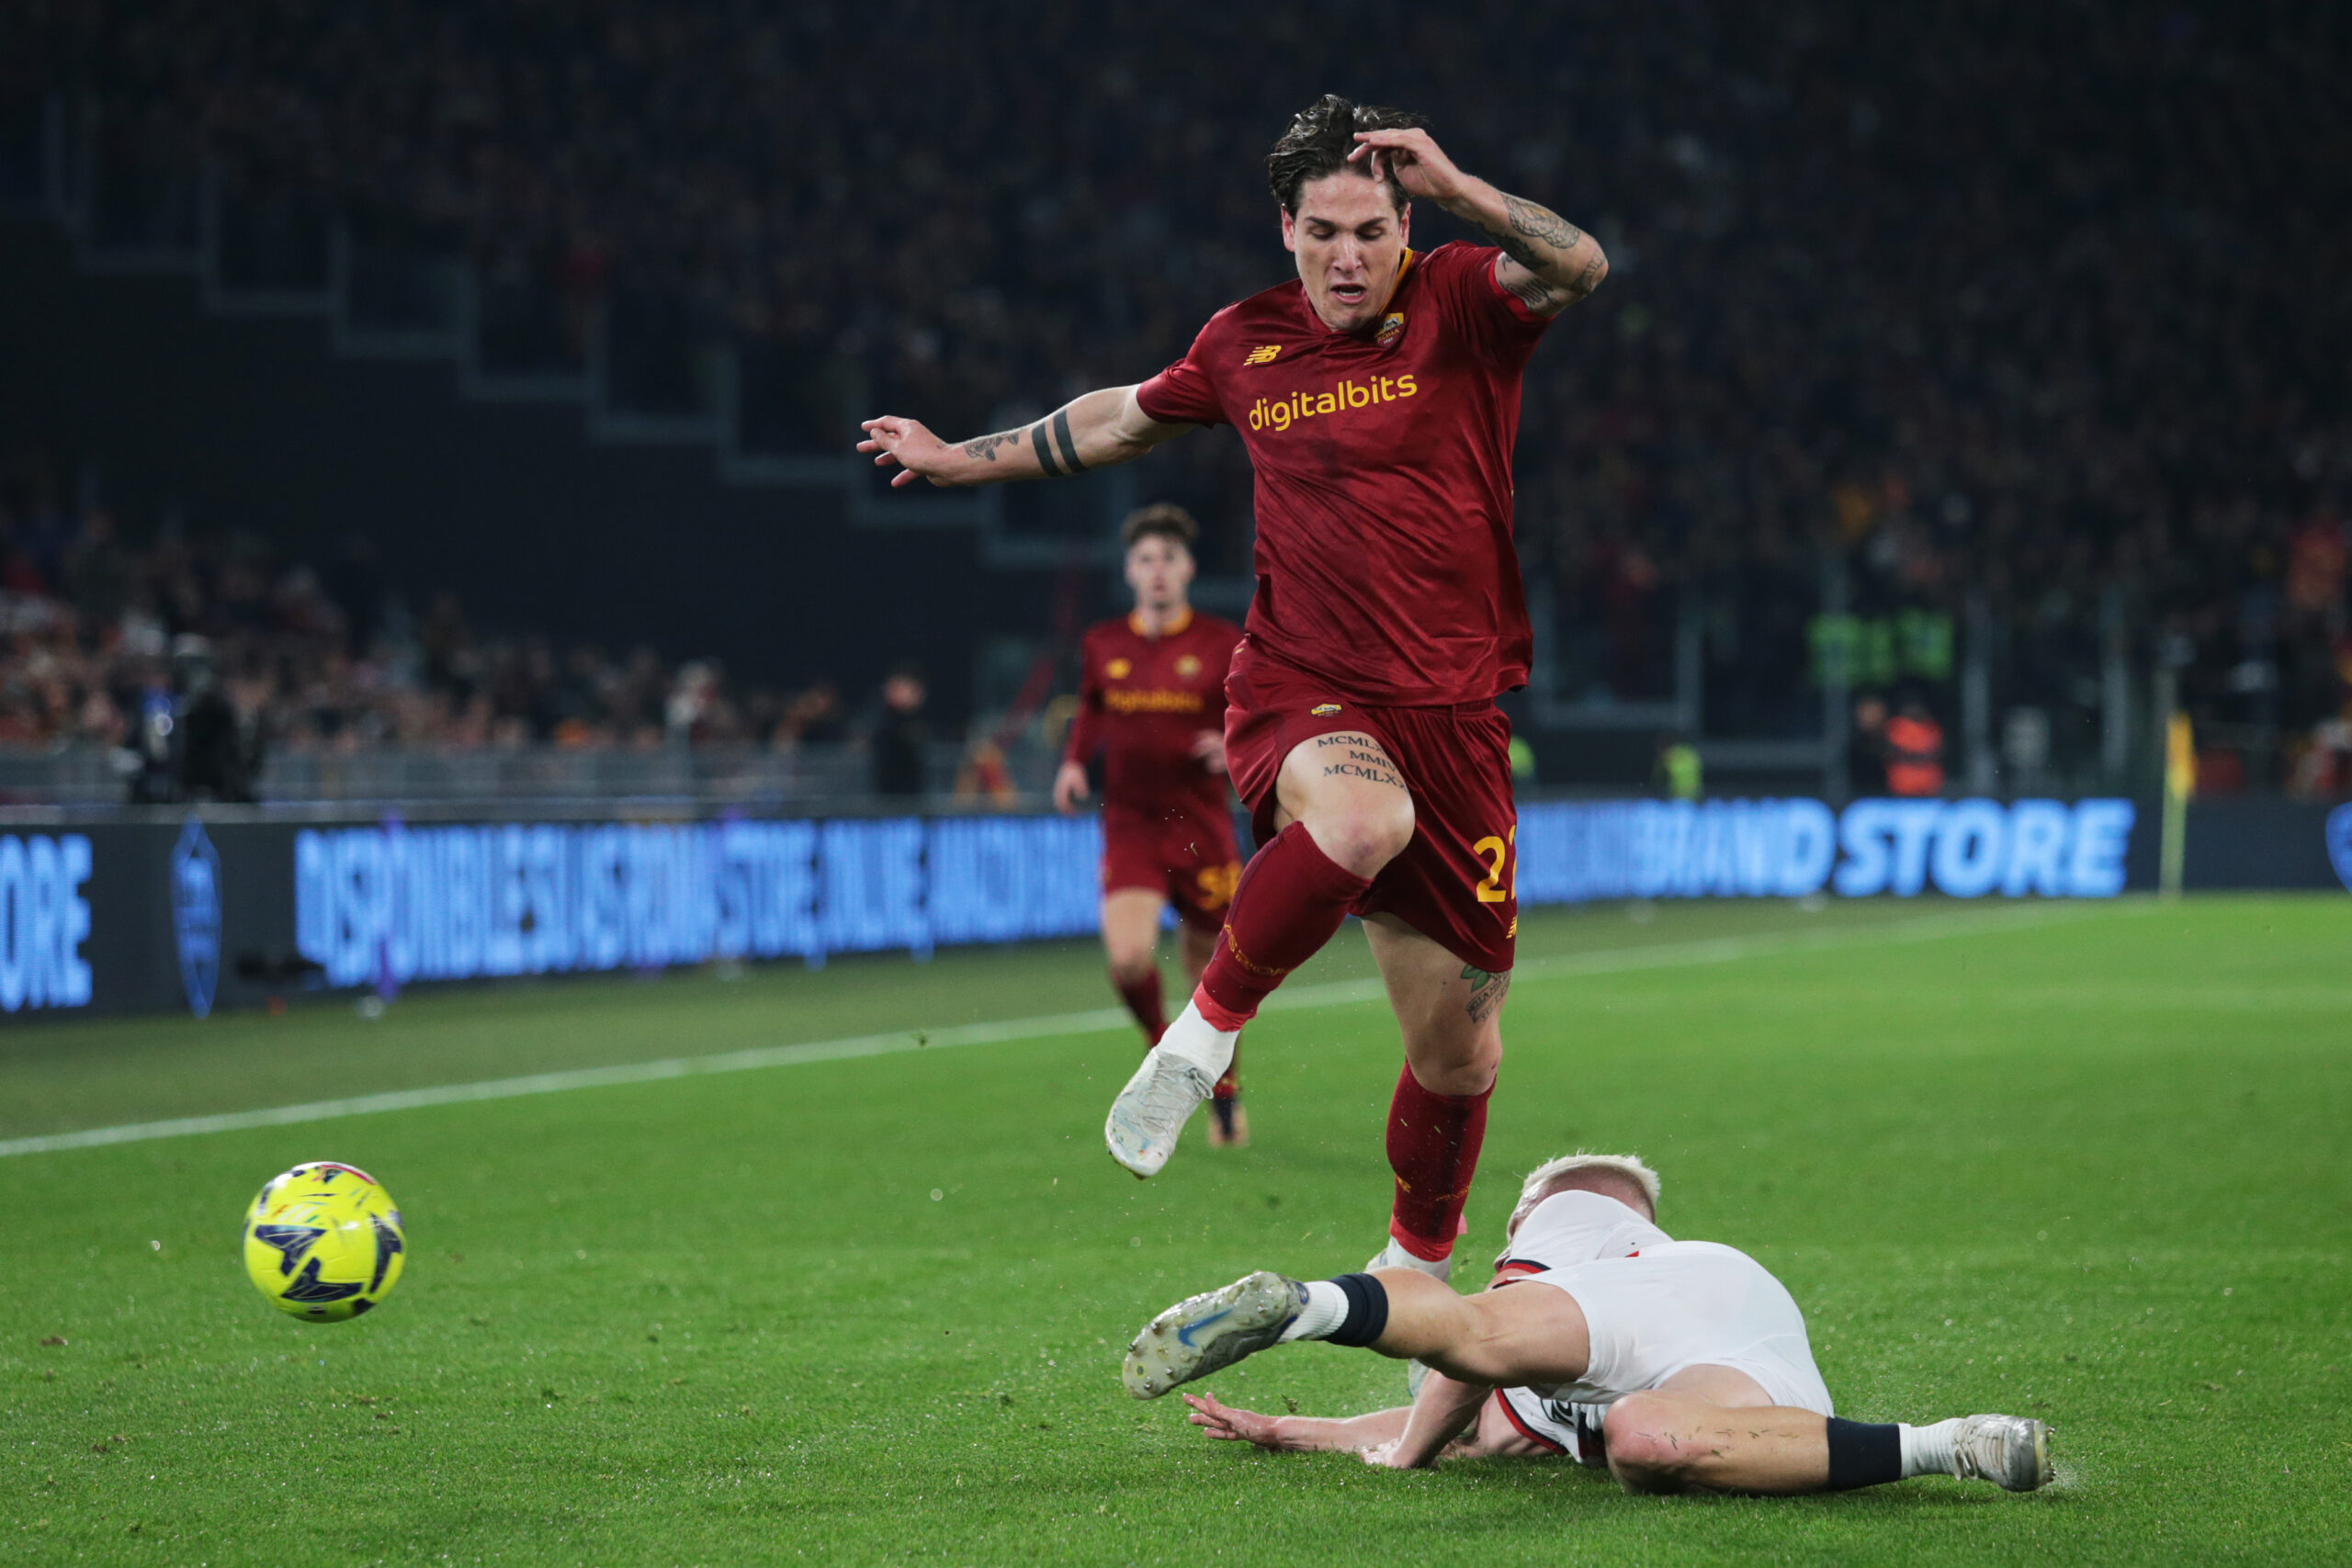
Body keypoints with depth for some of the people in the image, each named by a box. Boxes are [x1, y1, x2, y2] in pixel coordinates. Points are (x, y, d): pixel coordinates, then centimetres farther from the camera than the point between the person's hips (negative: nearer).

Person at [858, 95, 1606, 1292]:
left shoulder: (1459, 303, 0)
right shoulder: (1248, 344, 9)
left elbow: (1581, 269, -20)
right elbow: (1126, 417, 28)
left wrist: (1456, 188, -32)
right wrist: (963, 460, 35)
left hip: (1450, 713, 0)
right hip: (1299, 698, 0)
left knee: (1456, 1049, 6)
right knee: (1362, 820, -39)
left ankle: (1419, 1264, 32)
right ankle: (1206, 1031, -18)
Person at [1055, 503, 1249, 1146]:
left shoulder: (1222, 645, -2)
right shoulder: (1103, 645, 5)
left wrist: (1234, 745, -17)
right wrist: (1074, 762, 5)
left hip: (1202, 828, -1)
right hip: (1129, 825, 1)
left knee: (1210, 969, 6)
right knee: (1129, 958, -20)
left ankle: (1224, 1092, 30)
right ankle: (1158, 1043, 12)